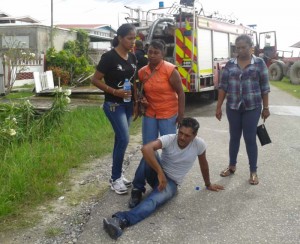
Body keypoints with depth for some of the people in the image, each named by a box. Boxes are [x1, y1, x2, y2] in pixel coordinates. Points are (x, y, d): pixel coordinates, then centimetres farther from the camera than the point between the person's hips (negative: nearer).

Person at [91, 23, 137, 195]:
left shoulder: (132, 57, 7)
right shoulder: (109, 57, -14)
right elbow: (95, 80, -11)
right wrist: (114, 91, -21)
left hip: (128, 104, 7)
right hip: (114, 104, -7)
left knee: (120, 139, 11)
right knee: (124, 139, -13)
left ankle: (118, 174, 22)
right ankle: (115, 178, 0)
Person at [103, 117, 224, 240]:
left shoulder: (199, 144, -12)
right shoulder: (169, 139, -20)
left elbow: (203, 163, 7)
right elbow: (146, 148, -36)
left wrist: (208, 184, 20)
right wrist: (160, 173, -36)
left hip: (171, 183, 0)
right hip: (157, 174, 0)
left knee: (155, 200, -35)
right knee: (149, 154, -33)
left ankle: (121, 220, -52)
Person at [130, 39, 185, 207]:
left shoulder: (170, 70, -13)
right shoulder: (142, 72, 1)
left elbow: (180, 92, -9)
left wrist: (181, 114, -9)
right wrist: (141, 100, -5)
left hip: (168, 115, -3)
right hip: (149, 115, 4)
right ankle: (138, 187, 7)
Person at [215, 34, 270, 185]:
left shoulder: (259, 63, -2)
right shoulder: (230, 64, 2)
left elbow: (264, 87, 0)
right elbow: (223, 86, 3)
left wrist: (266, 107, -1)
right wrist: (219, 107, 0)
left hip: (252, 108, -2)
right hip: (233, 107, 2)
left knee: (250, 139, 2)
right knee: (234, 137, 13)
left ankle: (253, 172, 15)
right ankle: (232, 166, 29)